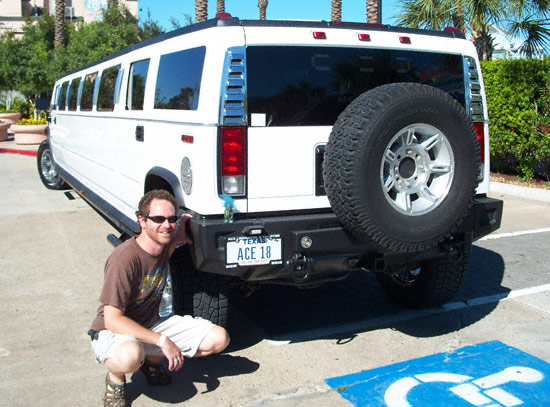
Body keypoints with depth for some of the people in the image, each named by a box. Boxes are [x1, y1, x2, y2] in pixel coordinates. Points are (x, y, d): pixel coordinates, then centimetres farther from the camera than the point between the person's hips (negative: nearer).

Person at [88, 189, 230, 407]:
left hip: (151, 326, 7)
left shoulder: (163, 247, -4)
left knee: (219, 338, -5)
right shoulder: (125, 258, -27)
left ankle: (151, 361, 12)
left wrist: (176, 239, 3)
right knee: (130, 356, -43)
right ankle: (115, 378, -5)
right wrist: (162, 341, -31)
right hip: (112, 332, -7)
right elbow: (113, 320, -27)